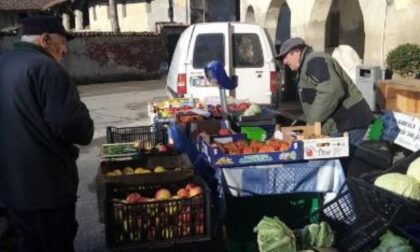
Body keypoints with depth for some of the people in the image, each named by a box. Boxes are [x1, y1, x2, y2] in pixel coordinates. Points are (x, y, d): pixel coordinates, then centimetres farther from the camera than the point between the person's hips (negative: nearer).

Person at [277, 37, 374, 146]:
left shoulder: (314, 61, -11)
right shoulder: (306, 66, 23)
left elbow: (331, 91, -25)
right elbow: (312, 100, 21)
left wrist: (312, 122, -20)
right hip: (340, 124, 10)